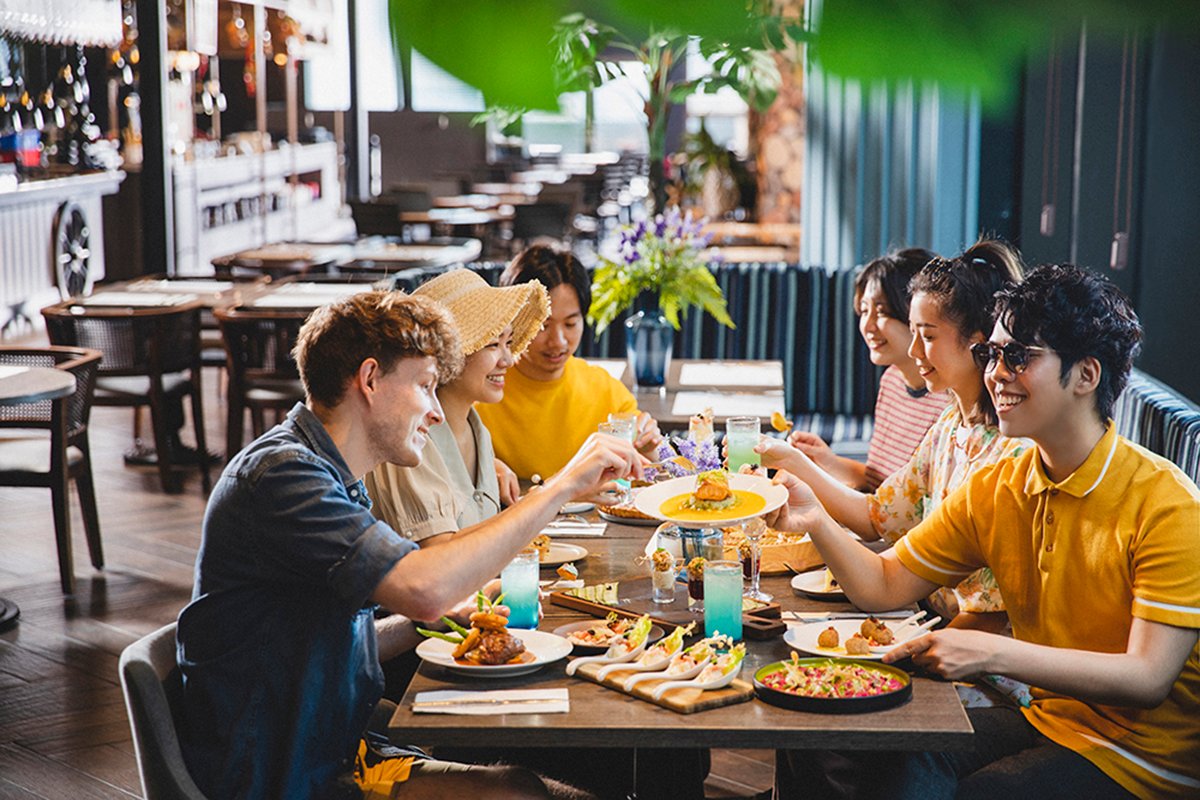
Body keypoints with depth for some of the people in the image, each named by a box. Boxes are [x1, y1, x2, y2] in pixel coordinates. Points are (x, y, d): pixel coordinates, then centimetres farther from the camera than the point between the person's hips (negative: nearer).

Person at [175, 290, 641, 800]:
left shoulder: (333, 479, 15)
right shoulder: (281, 472, -18)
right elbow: (424, 588, -31)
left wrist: (427, 622, 7)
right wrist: (563, 485, -24)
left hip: (336, 754, 9)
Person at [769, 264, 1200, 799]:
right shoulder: (993, 490, 2)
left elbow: (1148, 678, -22)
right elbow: (883, 587, 4)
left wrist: (992, 653, -31)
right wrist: (816, 521, -15)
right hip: (1046, 721, 6)